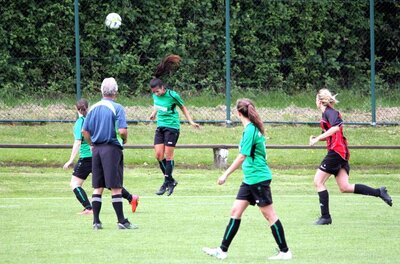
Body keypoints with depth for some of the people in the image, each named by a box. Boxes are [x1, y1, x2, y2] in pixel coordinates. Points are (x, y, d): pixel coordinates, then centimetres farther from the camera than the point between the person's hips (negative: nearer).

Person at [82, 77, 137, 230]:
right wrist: (124, 140, 2)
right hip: (112, 148, -5)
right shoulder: (117, 108, -9)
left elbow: (85, 131, 8)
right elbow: (122, 130, -18)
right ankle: (121, 221, -1)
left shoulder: (94, 108, 8)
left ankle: (96, 221, 8)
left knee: (98, 187, 9)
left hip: (96, 149, 5)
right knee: (116, 187, -3)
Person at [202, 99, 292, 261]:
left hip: (258, 178, -10)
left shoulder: (250, 130, -17)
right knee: (236, 211, 7)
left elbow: (242, 157, -20)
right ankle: (222, 250, 8)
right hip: (250, 180, 10)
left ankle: (285, 252, 3)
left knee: (269, 215, -3)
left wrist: (225, 175, -16)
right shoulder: (254, 128, 11)